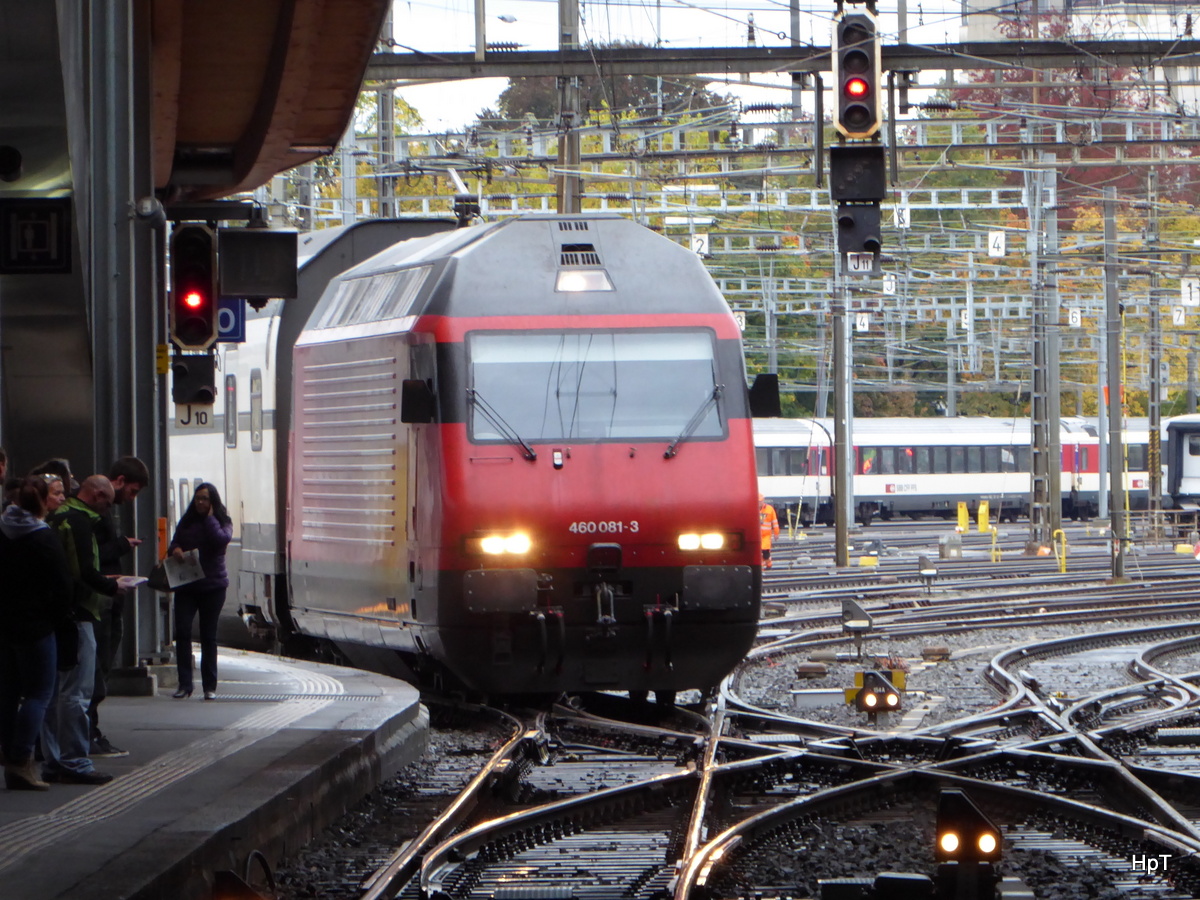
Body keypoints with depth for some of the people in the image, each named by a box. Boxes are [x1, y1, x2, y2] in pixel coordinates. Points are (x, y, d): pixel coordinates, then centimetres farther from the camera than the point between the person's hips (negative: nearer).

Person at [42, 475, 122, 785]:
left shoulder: (59, 516, 15)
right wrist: (111, 587, -5)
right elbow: (85, 573, -22)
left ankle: (53, 762, 17)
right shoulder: (80, 521, -14)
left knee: (55, 691, 13)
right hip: (75, 615, -10)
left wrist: (105, 582, 15)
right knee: (76, 691, -6)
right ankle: (74, 763, -5)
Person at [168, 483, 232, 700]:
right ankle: (184, 684, -7)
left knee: (209, 636, 4)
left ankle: (209, 686, 10)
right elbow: (174, 545, 13)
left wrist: (209, 518, -10)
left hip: (213, 585, -2)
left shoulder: (222, 522, 2)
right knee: (182, 632, -10)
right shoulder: (186, 522, 11)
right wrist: (175, 550, -9)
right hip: (186, 586, 2)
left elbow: (221, 539, -19)